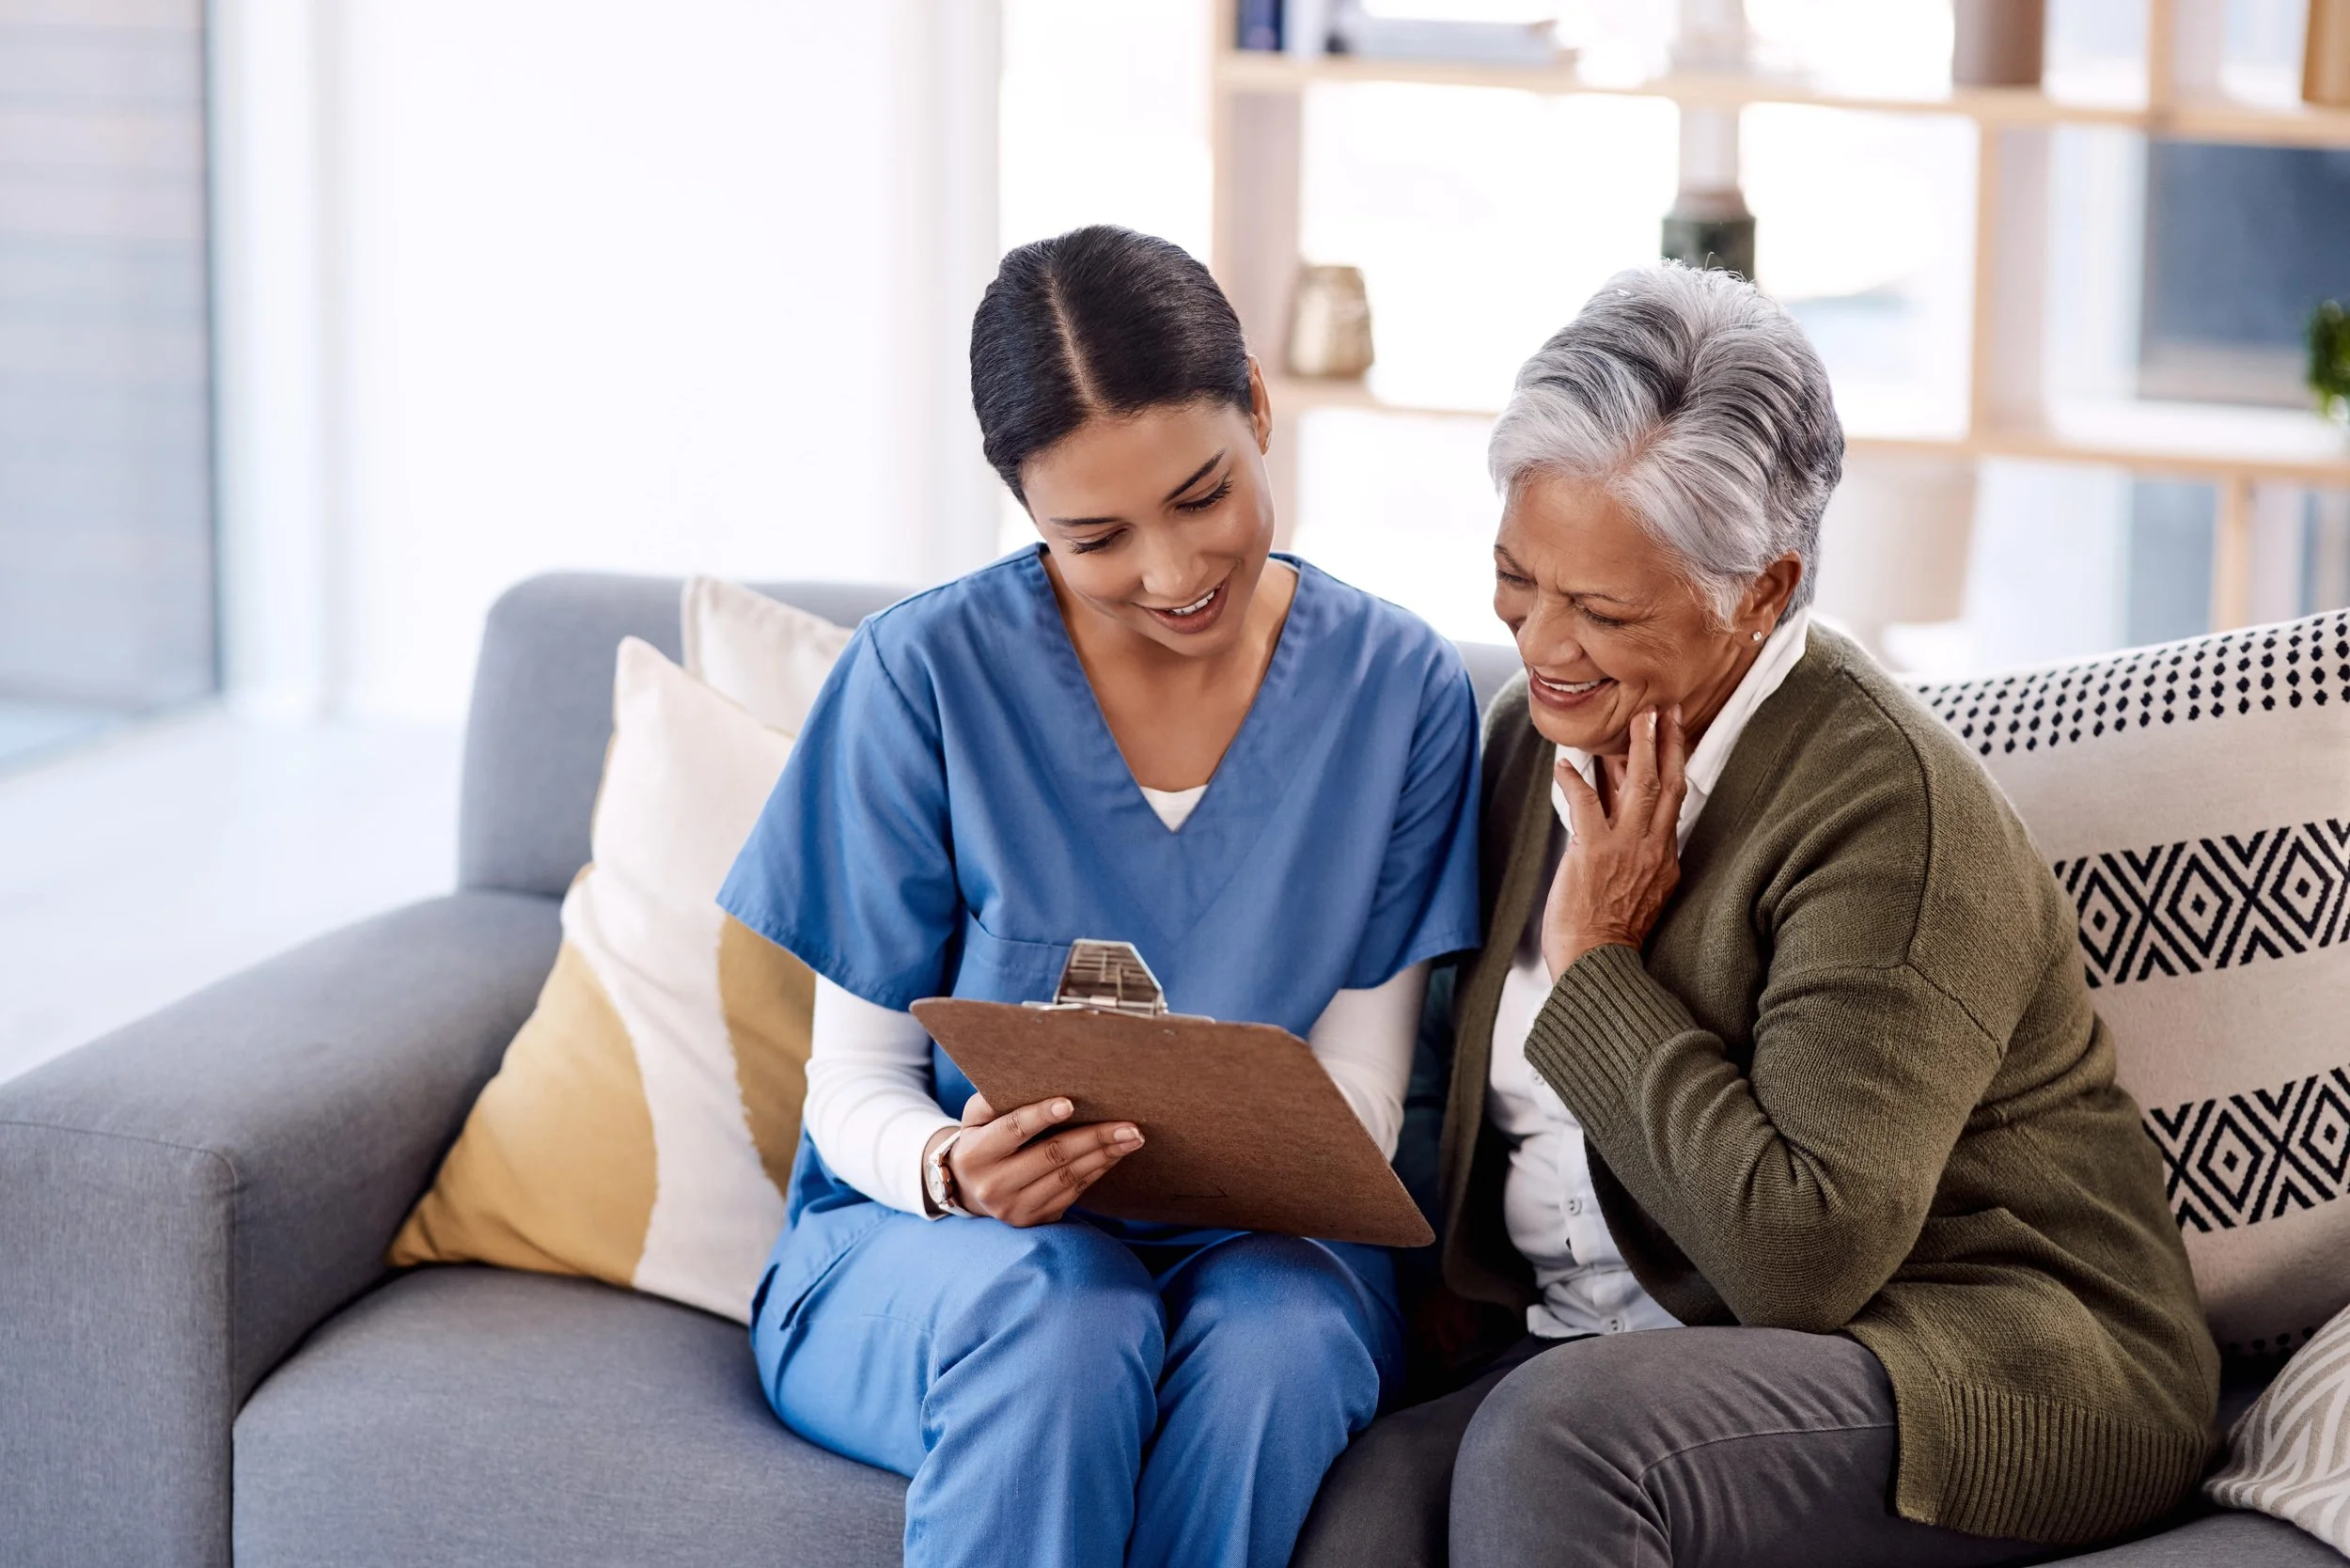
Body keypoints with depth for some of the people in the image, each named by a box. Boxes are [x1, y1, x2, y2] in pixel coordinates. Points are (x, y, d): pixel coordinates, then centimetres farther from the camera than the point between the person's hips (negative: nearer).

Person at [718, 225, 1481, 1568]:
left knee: (1280, 1332, -35)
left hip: (1249, 1245, 1)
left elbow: (1357, 1089, 0)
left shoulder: (1401, 687, -2)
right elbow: (856, 1084, -3)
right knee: (1063, 1316, -36)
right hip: (913, 1250, -1)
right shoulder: (928, 674, -9)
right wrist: (951, 1170, -27)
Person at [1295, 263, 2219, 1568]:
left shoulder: (1885, 804, -16)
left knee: (1549, 1434, -34)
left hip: (1989, 1366, -6)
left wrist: (1596, 968, -16)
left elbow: (1808, 1256, -23)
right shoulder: (1538, 740, 9)